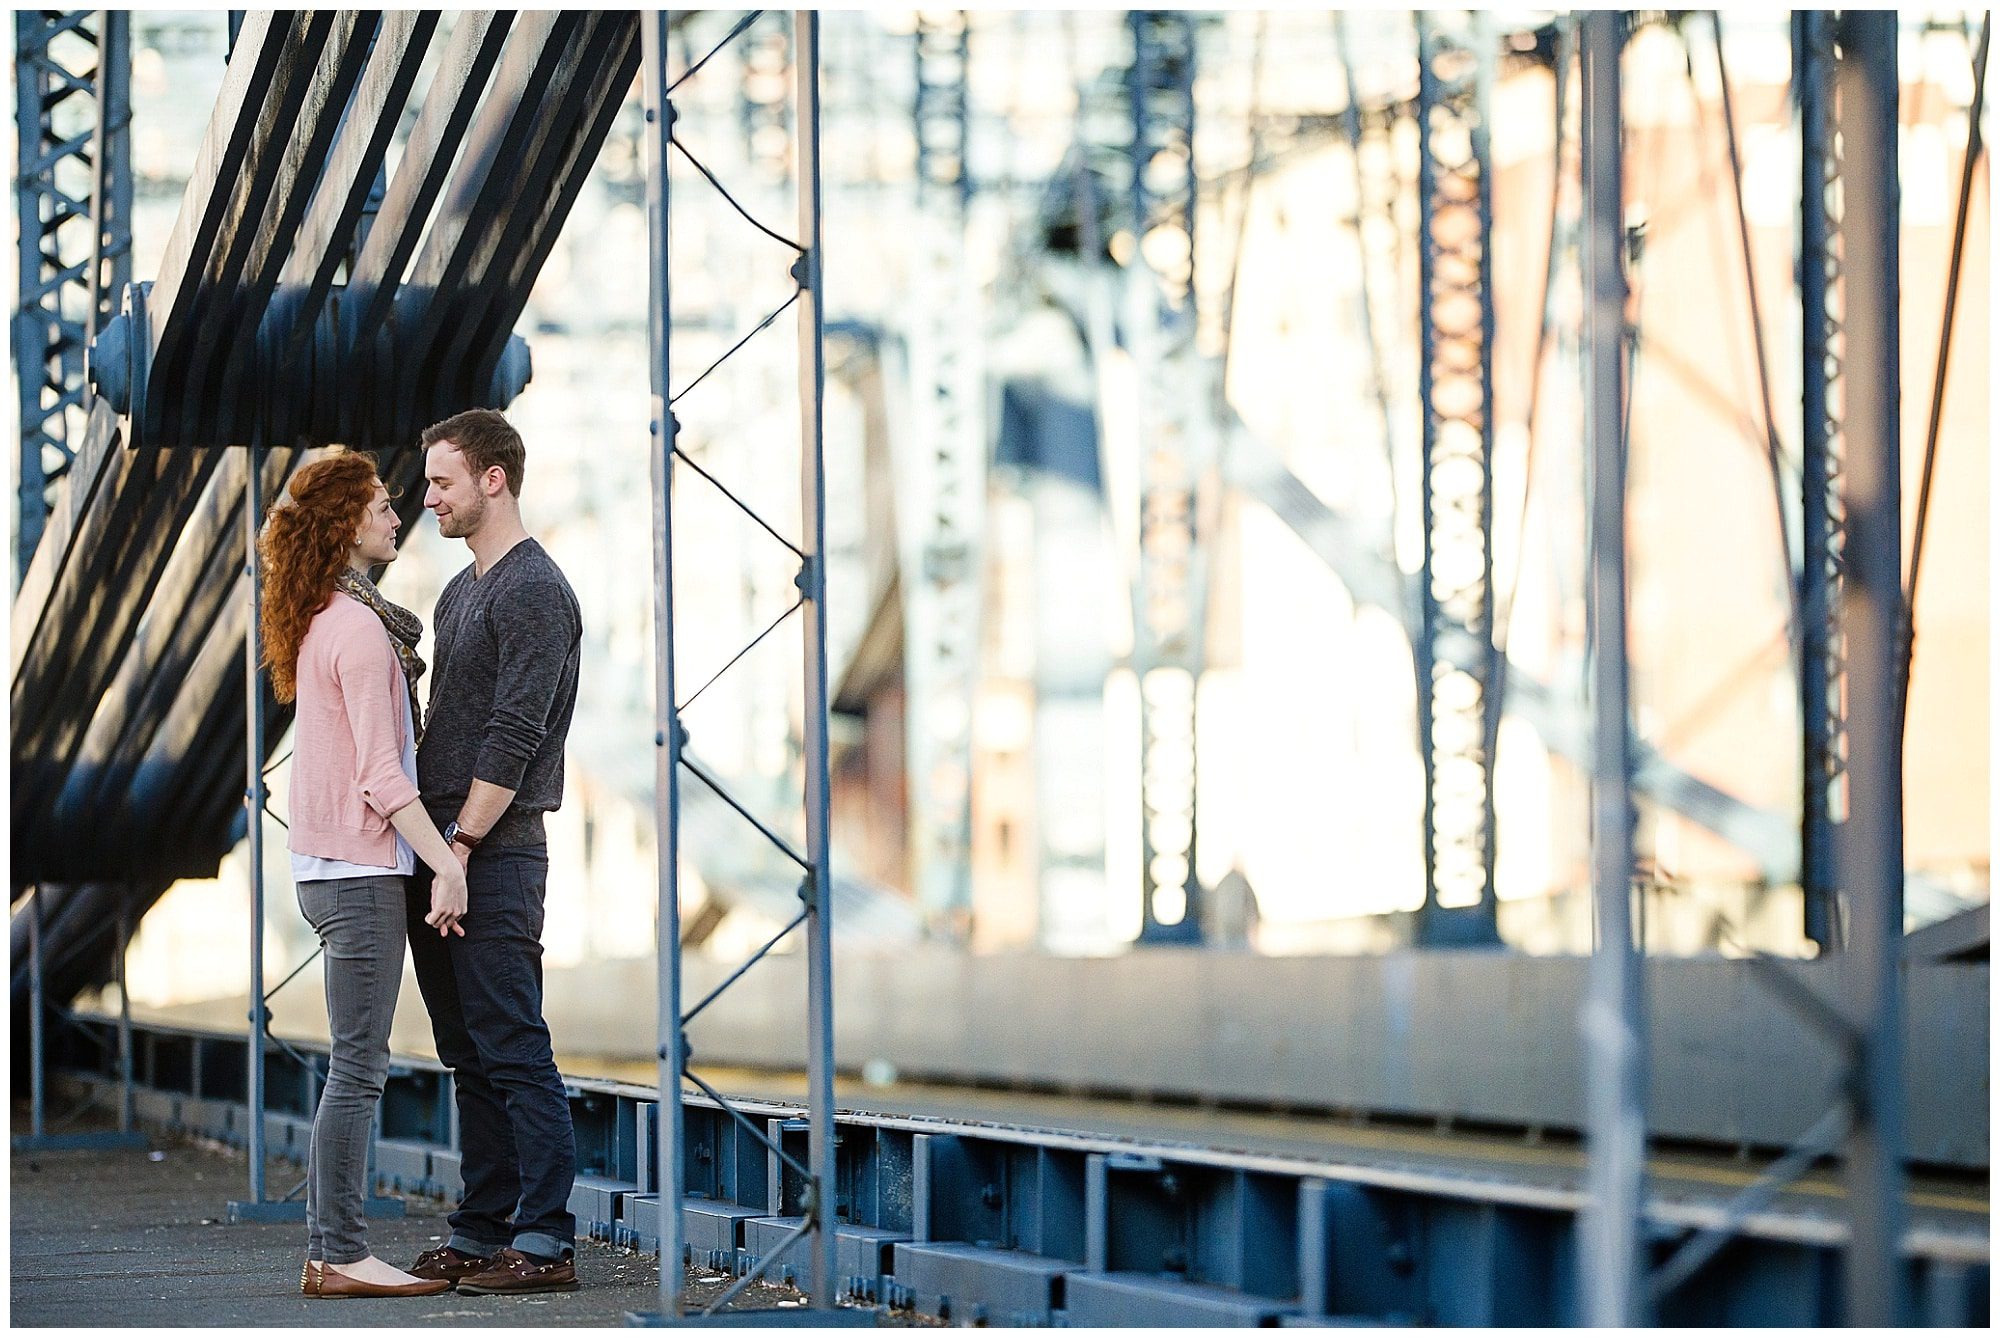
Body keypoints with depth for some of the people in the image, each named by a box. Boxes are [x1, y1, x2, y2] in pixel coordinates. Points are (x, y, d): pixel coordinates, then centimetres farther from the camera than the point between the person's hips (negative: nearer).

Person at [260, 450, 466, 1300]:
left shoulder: (321, 623, 16)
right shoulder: (359, 629, -14)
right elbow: (381, 775, -19)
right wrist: (447, 863, -19)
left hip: (330, 867, 10)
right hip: (359, 867, -10)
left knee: (354, 1067, 11)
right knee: (359, 1068, -8)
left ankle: (328, 1247, 13)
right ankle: (340, 1255, -7)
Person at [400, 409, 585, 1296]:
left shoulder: (533, 591, -10)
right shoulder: (459, 592, 20)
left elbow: (514, 736, -17)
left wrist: (462, 844, -19)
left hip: (495, 855, -9)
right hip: (439, 848, 9)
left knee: (514, 1052, -9)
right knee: (468, 1056, 11)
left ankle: (545, 1242, -8)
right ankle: (481, 1232, 15)